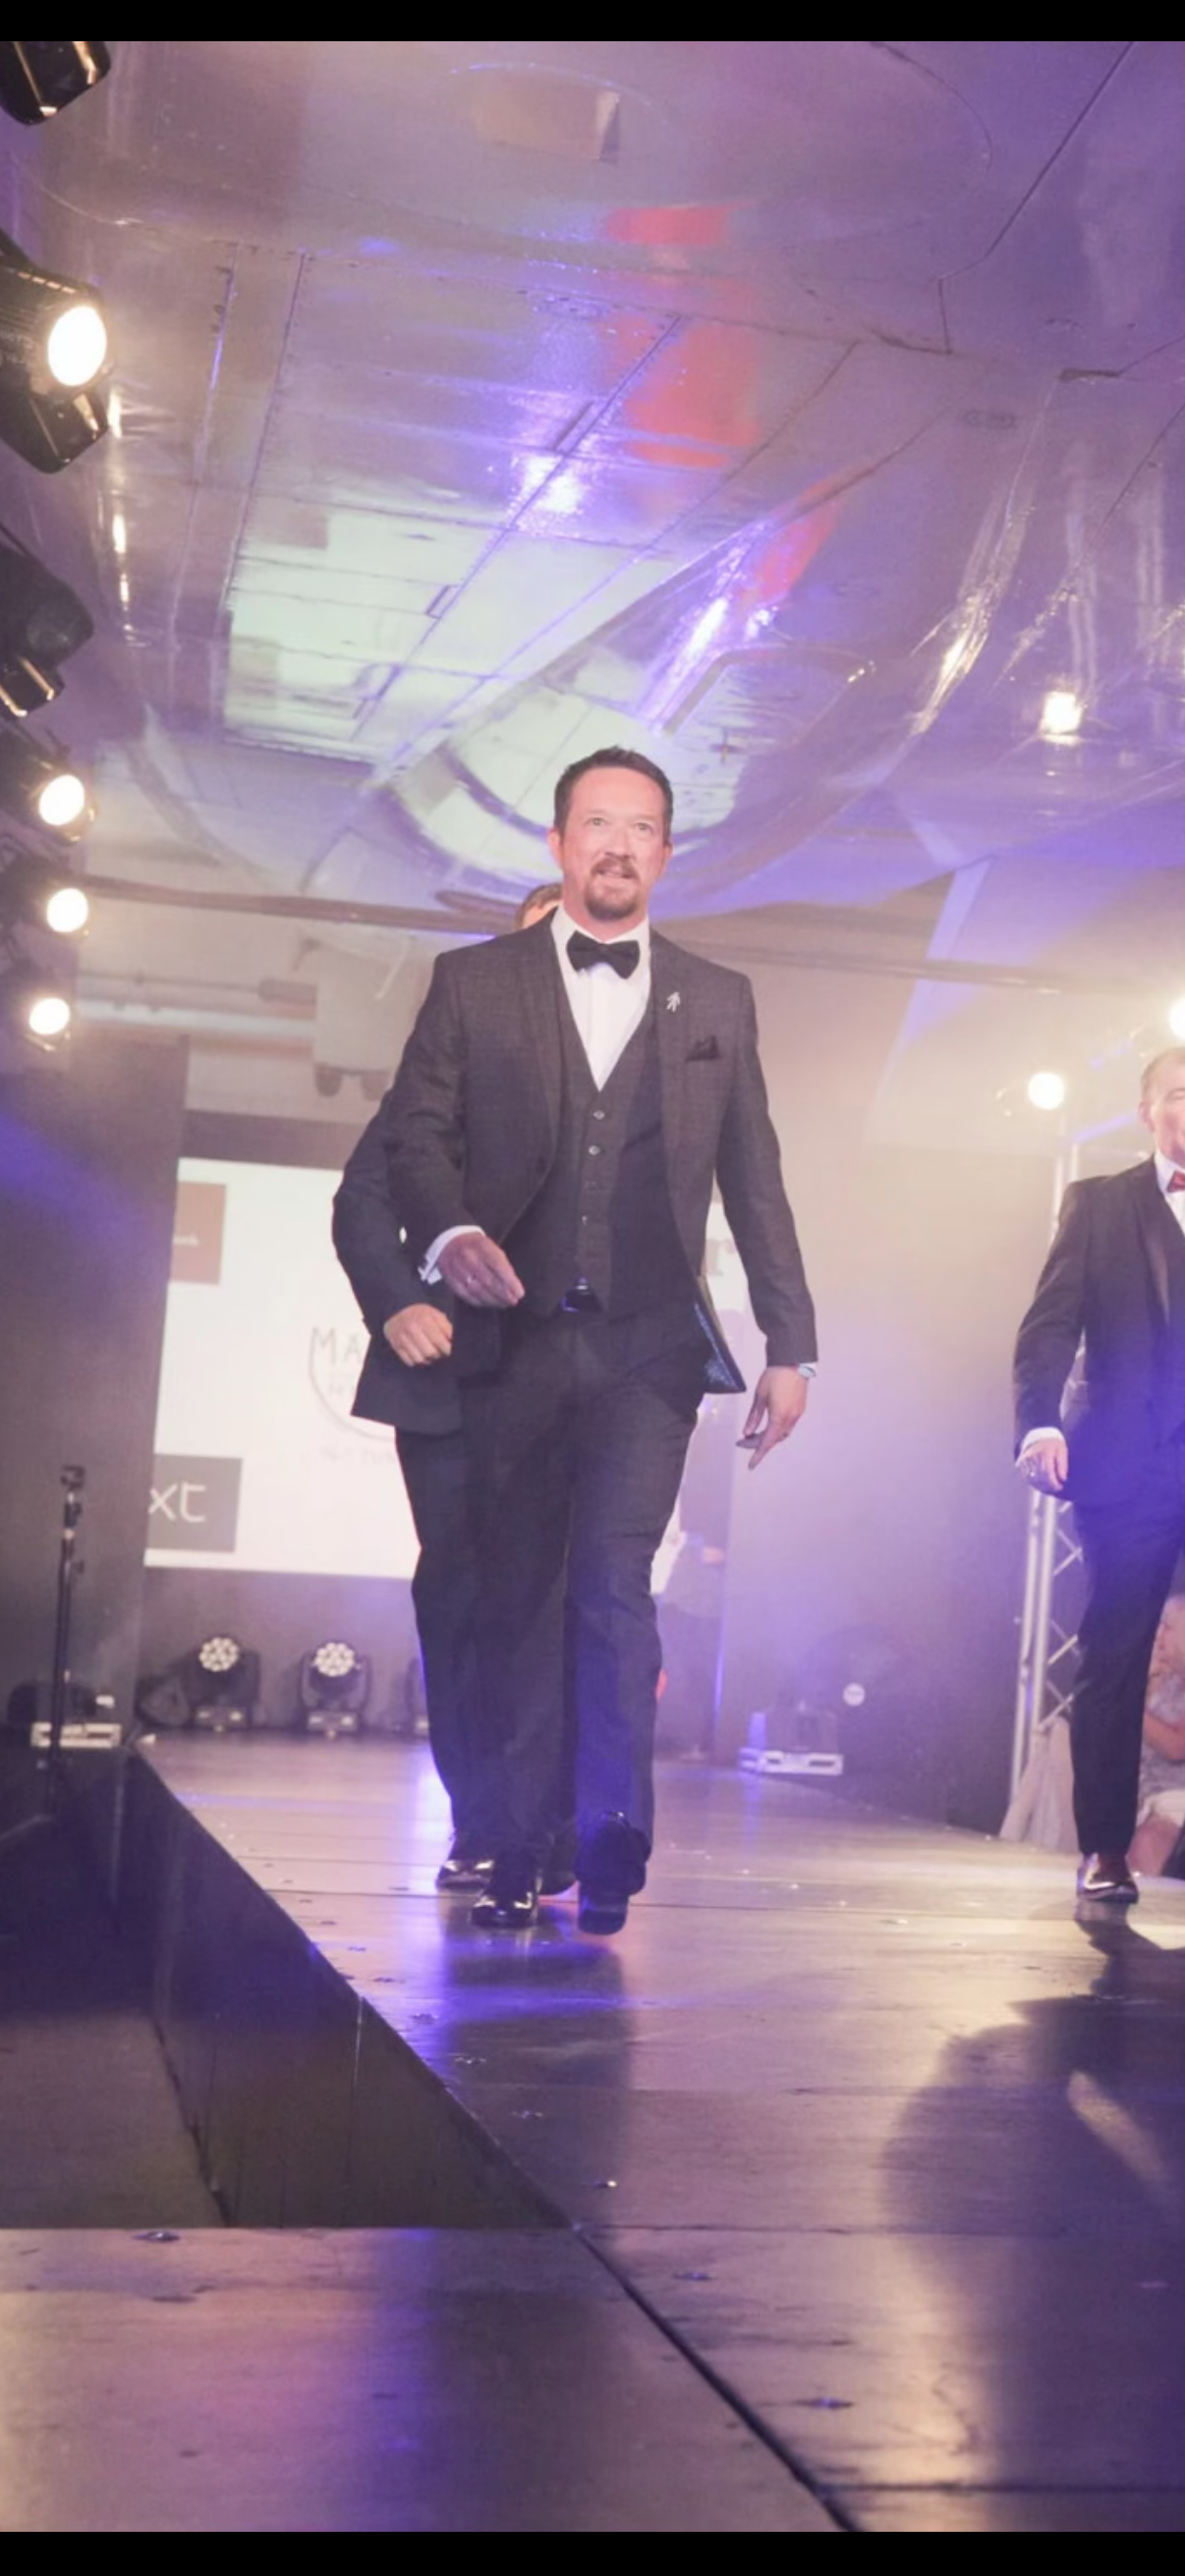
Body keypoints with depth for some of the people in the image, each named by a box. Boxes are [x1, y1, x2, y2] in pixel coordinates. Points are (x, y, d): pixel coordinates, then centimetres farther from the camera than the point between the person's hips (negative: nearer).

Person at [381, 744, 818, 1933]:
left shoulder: (719, 1002, 13)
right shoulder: (473, 981, 10)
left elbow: (755, 1184, 12)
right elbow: (416, 1130, 3)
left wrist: (789, 1343, 7)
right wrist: (449, 1231, -18)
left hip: (646, 1346, -1)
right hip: (513, 1338, 1)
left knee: (615, 1580, -16)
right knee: (520, 1598, 4)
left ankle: (611, 1838, -15)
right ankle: (520, 1853, 10)